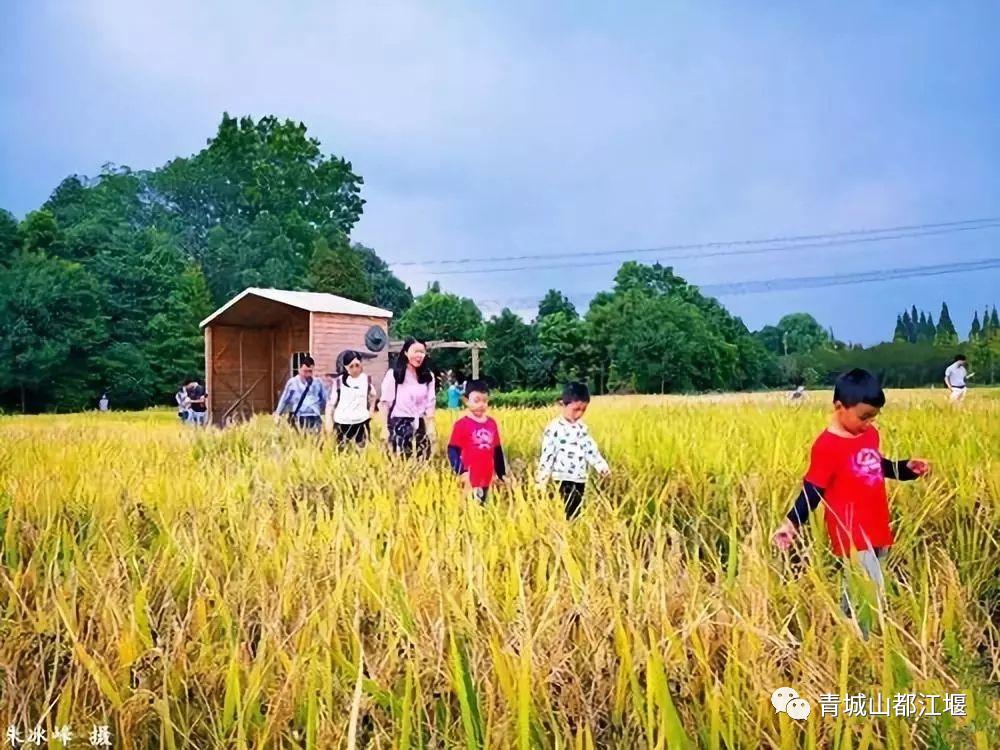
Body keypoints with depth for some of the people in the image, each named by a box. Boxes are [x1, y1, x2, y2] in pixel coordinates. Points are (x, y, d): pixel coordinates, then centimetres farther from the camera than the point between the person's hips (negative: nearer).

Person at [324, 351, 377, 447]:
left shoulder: (367, 379, 1)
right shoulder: (338, 381, -7)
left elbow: (372, 396, 19)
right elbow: (330, 403, -2)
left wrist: (371, 412, 10)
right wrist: (328, 423, -4)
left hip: (361, 423, 2)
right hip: (342, 423, -2)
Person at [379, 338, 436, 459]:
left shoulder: (428, 376, 8)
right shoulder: (393, 374, -5)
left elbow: (430, 404, 9)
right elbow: (385, 402, -3)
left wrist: (431, 430, 3)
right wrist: (385, 428, -7)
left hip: (419, 424, 4)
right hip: (399, 424, -4)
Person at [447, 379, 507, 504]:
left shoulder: (492, 423, 8)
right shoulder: (461, 424, -7)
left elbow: (497, 450, 16)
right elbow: (453, 450, -8)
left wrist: (502, 474, 18)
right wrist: (461, 472, -21)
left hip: (487, 479, 5)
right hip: (469, 480, -5)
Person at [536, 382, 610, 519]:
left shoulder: (582, 427, 10)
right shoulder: (554, 428, -12)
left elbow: (590, 448, 13)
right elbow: (547, 454, -12)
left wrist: (602, 466, -2)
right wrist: (541, 481, -12)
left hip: (580, 479, 7)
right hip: (563, 480, -7)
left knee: (576, 512, 11)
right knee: (565, 514, -11)